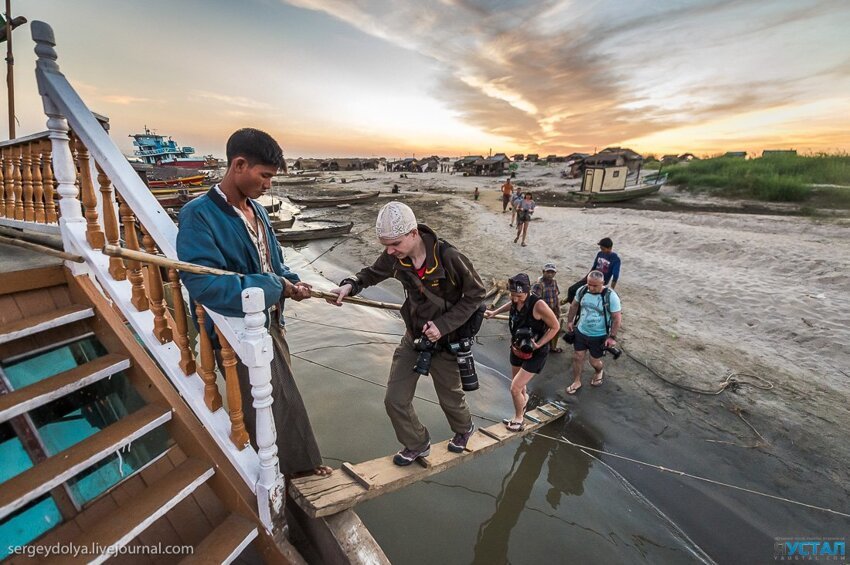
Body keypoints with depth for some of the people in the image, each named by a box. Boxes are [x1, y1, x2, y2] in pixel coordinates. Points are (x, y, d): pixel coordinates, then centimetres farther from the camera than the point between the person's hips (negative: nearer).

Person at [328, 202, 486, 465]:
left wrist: (444, 324, -22)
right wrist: (350, 285, -17)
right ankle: (417, 445, 37)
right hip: (413, 337, 4)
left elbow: (475, 294, -15)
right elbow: (372, 273, 4)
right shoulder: (394, 258, -14)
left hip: (445, 341, -4)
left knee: (450, 398, 19)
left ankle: (464, 428, 55)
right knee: (395, 400, 7)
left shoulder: (448, 257, -28)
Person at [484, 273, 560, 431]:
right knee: (518, 383, 25)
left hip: (535, 353, -6)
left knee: (515, 388, -7)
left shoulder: (538, 305, -31)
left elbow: (555, 327, -18)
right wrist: (494, 313, 12)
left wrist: (538, 345, -25)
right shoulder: (515, 300, -13)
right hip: (517, 349, 6)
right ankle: (524, 397, 60)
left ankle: (518, 419, 20)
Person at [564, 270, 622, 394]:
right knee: (577, 357, 11)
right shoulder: (582, 290, -11)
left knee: (594, 361, 12)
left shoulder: (611, 296, -23)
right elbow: (574, 306, 7)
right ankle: (576, 382, 32)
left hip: (599, 336, -3)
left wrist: (612, 337, -16)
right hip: (580, 332, 3)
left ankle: (599, 371, 48)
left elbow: (617, 318, -16)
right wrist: (570, 321, 9)